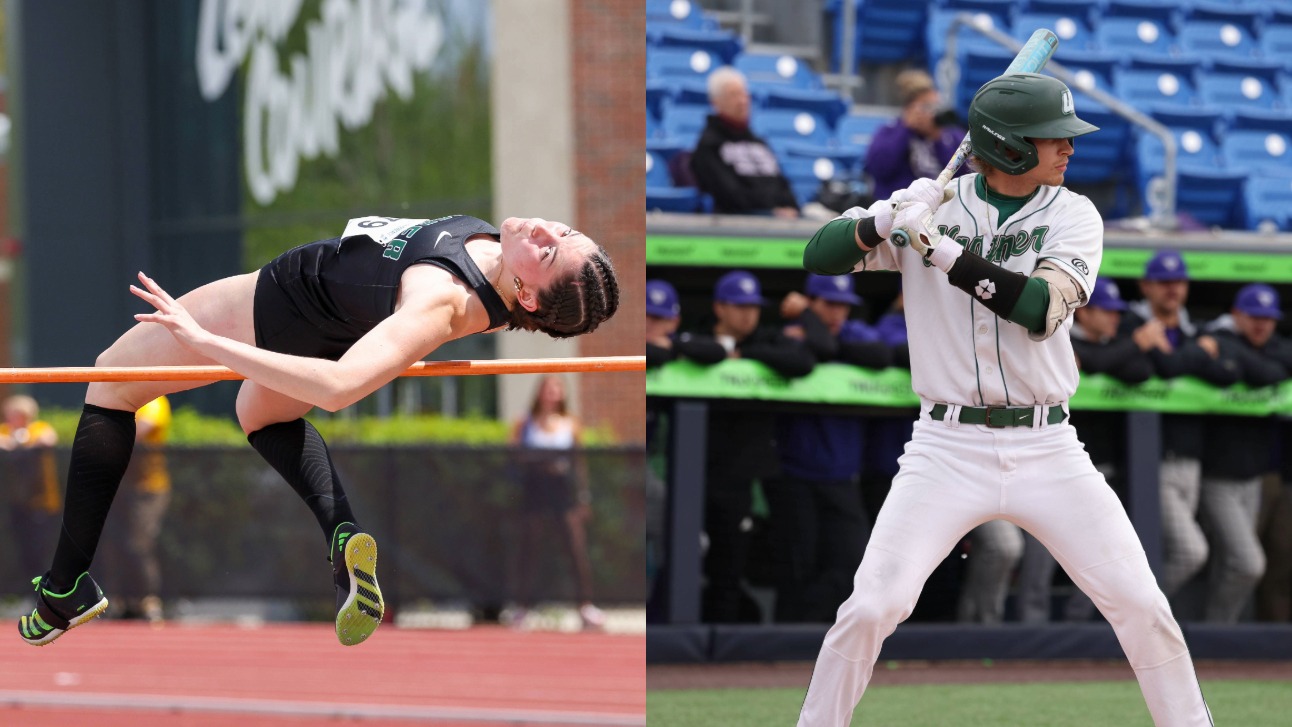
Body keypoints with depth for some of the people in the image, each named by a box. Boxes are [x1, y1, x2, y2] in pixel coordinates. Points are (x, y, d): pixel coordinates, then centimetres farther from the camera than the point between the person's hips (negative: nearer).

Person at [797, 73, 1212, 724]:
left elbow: (1042, 310, -17)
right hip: (947, 448, -1)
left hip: (1046, 450, 1)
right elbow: (819, 258, -1)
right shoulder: (933, 202, 0)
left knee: (1142, 606, -4)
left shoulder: (1072, 214, 0)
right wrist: (883, 221, -21)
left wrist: (941, 248, -24)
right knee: (871, 608, -12)